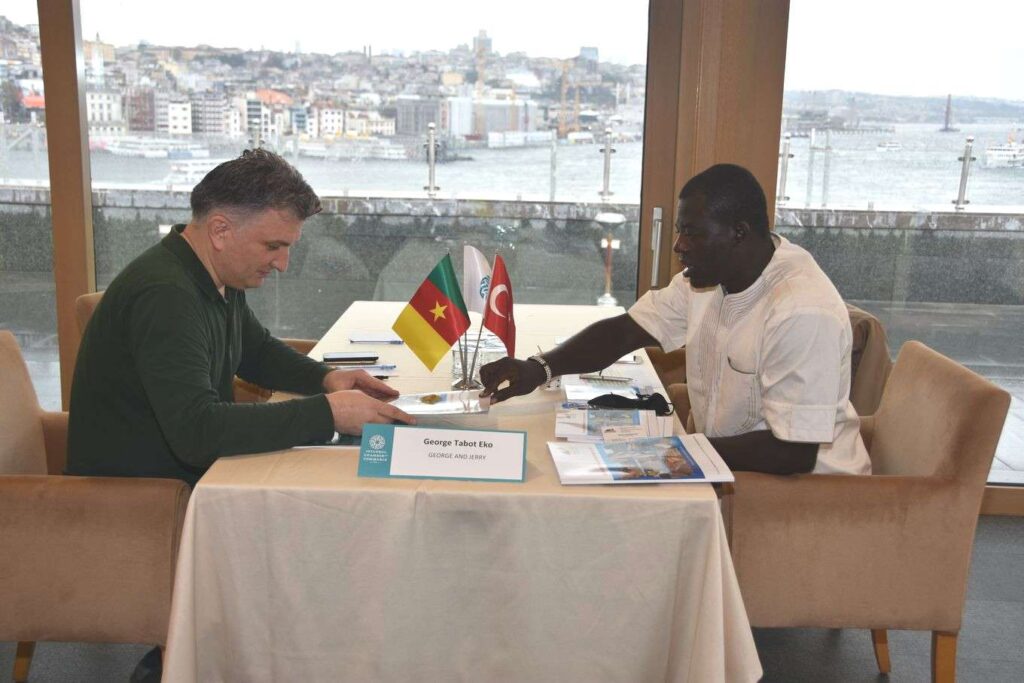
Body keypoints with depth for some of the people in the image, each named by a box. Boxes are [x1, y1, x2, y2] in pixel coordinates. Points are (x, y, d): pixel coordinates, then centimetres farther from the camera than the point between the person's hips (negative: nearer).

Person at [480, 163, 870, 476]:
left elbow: (794, 452, -27)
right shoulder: (706, 273, -1)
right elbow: (627, 330, 0)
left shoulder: (802, 313, -27)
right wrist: (540, 368, -15)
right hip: (724, 463, 8)